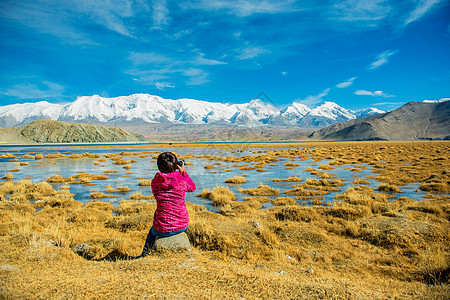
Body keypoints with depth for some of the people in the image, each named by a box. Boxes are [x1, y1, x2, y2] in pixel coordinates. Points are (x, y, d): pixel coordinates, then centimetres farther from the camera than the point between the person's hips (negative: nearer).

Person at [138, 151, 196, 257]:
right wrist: (183, 172, 10)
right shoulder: (182, 182, -15)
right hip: (182, 226, 0)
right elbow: (192, 187, 8)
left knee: (152, 233, 36)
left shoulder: (155, 182, -11)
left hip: (163, 229, 0)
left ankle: (144, 255, 55)